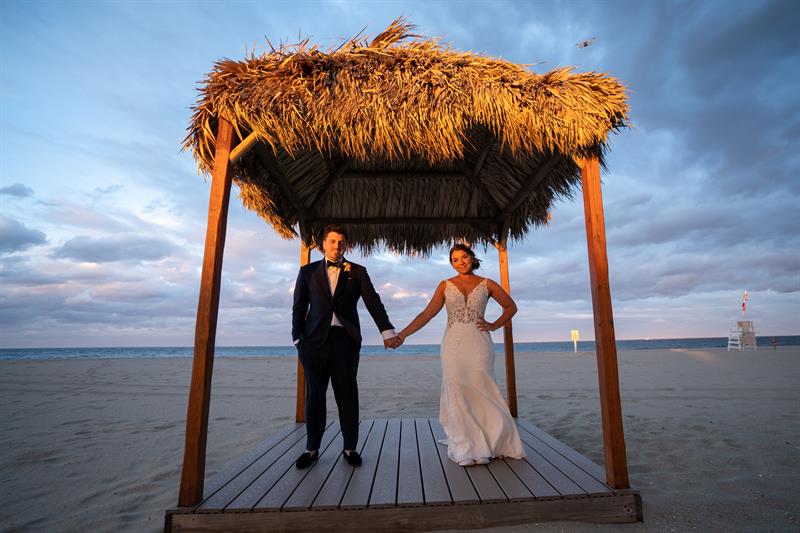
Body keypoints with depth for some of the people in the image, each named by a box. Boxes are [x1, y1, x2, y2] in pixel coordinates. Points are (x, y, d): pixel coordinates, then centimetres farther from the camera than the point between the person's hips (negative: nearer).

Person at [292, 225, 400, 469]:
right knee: (315, 395, 9)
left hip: (346, 339, -1)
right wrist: (298, 339, -1)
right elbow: (299, 307, 9)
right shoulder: (308, 271, 12)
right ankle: (312, 448, 23)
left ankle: (350, 447, 19)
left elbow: (373, 302, -1)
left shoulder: (357, 272, 9)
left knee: (347, 394, 4)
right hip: (315, 340, 1)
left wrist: (387, 331, -13)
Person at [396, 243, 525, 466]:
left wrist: (494, 325, 3)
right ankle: (465, 448, 12)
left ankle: (487, 444, 16)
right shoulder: (445, 285, 8)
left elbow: (511, 306, 18)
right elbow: (427, 314, 0)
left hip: (479, 344, -1)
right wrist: (403, 334, -9)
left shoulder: (487, 284, 8)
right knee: (457, 394, 2)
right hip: (453, 345, 1)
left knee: (481, 392, -2)